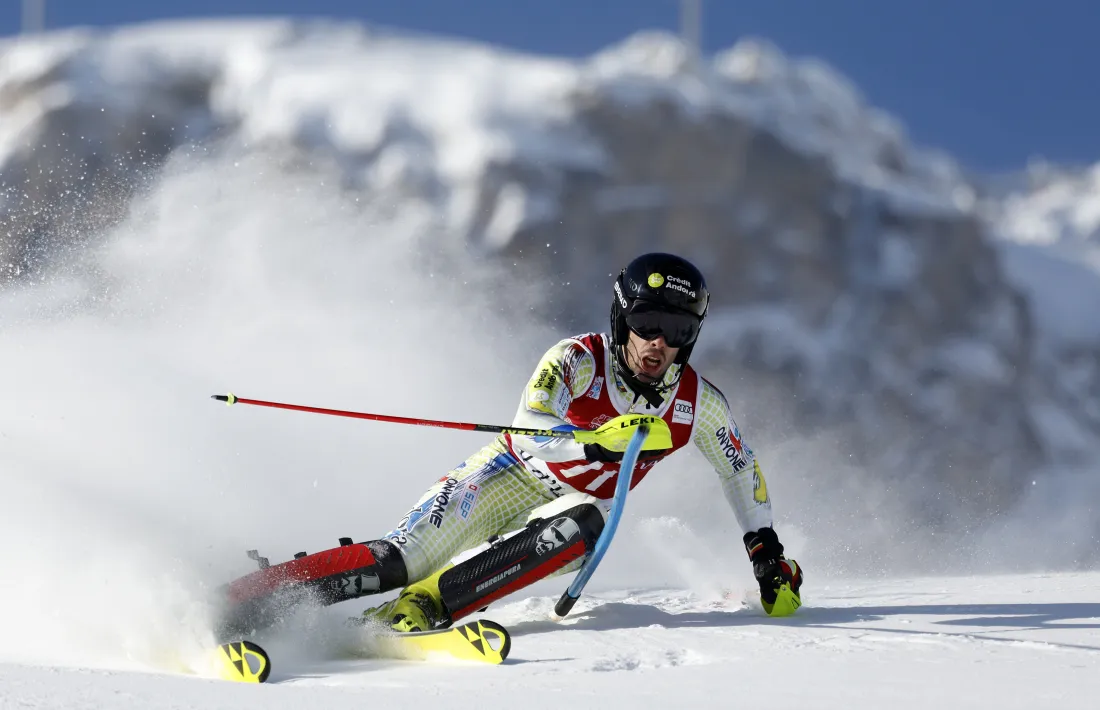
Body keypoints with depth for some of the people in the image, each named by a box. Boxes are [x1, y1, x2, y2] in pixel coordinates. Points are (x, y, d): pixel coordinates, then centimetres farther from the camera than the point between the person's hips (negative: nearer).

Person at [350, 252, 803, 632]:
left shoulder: (699, 404, -10)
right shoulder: (579, 360, -21)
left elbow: (742, 468, 8)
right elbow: (530, 428, -36)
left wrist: (767, 552, 10)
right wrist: (599, 443, -53)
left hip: (576, 507, 2)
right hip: (516, 475, -2)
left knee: (582, 523, -35)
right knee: (459, 504, -34)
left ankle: (426, 602, -45)